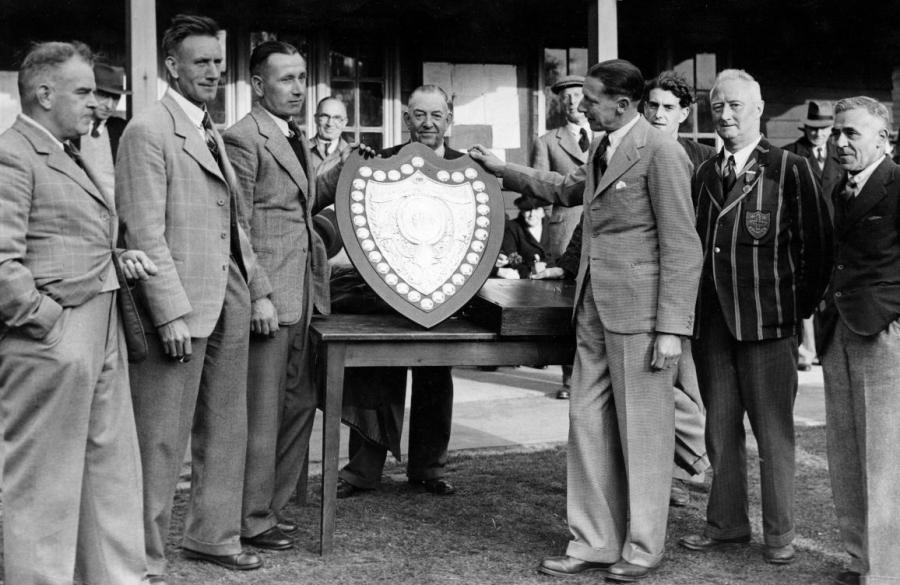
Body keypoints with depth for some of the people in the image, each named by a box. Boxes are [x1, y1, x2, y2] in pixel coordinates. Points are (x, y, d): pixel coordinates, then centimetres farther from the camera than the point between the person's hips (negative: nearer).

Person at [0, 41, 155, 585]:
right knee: (44, 484, 1)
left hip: (103, 332, 10)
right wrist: (47, 321, -16)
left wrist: (118, 258, 9)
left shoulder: (70, 155, 18)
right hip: (51, 342, -10)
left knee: (113, 469, 15)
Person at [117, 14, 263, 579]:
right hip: (180, 304, -8)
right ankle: (146, 557, 10)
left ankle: (213, 534, 28)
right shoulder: (149, 130, -8)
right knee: (162, 439, -1)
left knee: (225, 430, 15)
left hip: (230, 300, 8)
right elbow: (145, 232, -15)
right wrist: (171, 313, -20)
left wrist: (256, 287, 13)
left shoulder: (212, 133, 18)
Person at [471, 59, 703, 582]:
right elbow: (567, 189, 35)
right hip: (595, 307, 9)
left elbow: (682, 247, -14)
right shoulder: (603, 150, 14)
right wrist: (504, 171, 35)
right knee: (589, 427, 10)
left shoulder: (661, 153, -12)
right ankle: (595, 543, 21)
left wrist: (671, 328, -17)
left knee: (641, 432, 3)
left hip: (640, 311, -8)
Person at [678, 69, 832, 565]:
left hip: (767, 324, -5)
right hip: (711, 322, 5)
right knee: (720, 428, 13)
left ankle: (778, 534, 18)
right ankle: (726, 525, 26)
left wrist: (800, 309, -5)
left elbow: (816, 246, -4)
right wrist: (694, 310, 8)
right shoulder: (704, 174, 12)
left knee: (773, 432, 5)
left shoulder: (791, 170, -5)